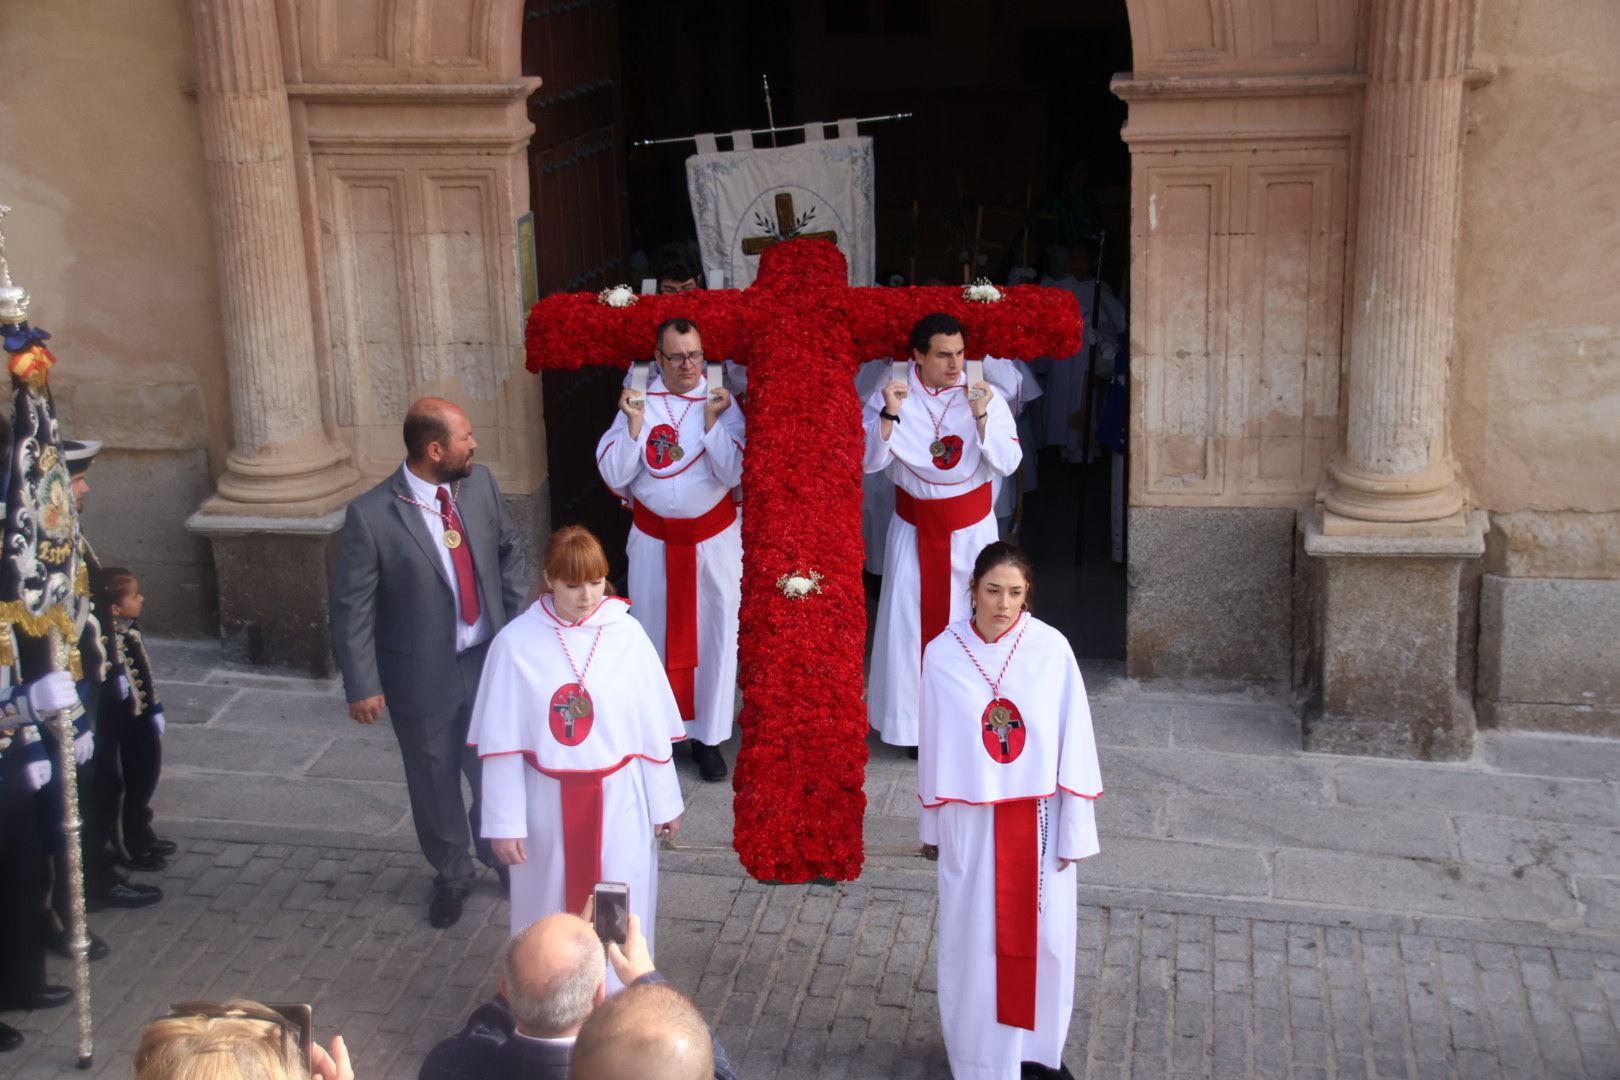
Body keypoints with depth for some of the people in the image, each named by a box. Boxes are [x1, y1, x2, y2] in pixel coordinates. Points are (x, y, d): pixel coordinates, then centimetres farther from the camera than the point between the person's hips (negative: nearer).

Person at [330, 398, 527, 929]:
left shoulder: (480, 483, -7)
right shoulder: (371, 516, -21)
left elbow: (508, 548, 11)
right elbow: (351, 607, -14)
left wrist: (516, 620, 6)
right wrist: (362, 686, -13)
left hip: (488, 659, 4)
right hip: (422, 674, -3)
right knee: (435, 781, 15)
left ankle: (500, 852, 45)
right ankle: (451, 875, 39)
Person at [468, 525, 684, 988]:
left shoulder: (626, 634, -8)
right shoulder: (516, 643, -11)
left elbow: (653, 727, -1)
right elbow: (500, 742, -7)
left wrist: (664, 803, 5)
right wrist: (505, 824, -6)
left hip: (618, 798, 0)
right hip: (549, 800, 0)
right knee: (549, 903, 14)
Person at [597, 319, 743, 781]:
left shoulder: (722, 404, -5)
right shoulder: (638, 402, -3)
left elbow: (734, 472, -13)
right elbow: (614, 474, -8)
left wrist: (712, 420, -22)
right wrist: (634, 422, -20)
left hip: (714, 536, -1)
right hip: (654, 538, 1)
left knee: (714, 633, 5)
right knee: (653, 633, 9)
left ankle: (707, 736, 17)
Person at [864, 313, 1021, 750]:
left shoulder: (985, 396, -6)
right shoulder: (890, 395, -6)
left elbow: (1007, 463, -12)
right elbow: (870, 462, -11)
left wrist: (981, 417, -25)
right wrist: (890, 415, -25)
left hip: (972, 528, 0)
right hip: (915, 528, 0)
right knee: (912, 620, 3)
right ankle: (912, 722, 14)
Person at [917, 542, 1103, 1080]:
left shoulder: (1051, 648, -11)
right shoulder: (943, 653, -10)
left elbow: (1074, 740, -6)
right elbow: (933, 743, 1)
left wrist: (1075, 829, -4)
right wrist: (931, 823, 8)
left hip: (1039, 817, 0)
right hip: (971, 820, 0)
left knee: (1044, 935, 12)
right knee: (975, 938, 10)